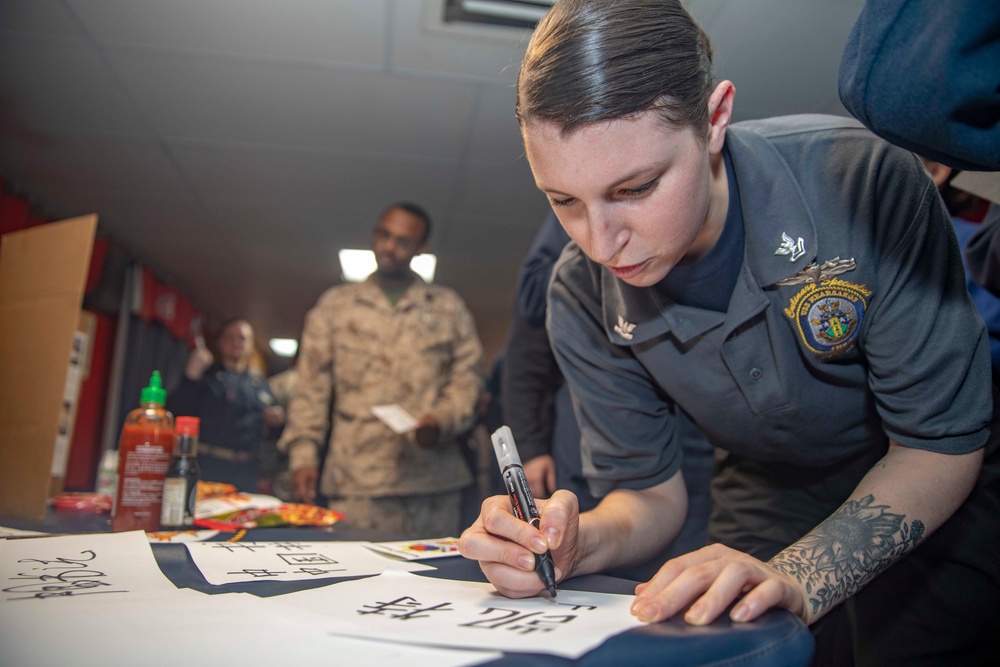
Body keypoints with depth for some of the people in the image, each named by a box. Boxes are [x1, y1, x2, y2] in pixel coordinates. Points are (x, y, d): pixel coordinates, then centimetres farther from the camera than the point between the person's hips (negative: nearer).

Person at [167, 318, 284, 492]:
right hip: (208, 466, -3)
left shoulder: (260, 383, 17)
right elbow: (175, 409, -6)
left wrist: (276, 418, 1)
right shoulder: (207, 375, 6)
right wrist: (192, 374, -17)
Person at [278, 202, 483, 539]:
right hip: (356, 479, 0)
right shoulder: (335, 304, 15)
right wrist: (303, 454, 0)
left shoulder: (449, 306, 15)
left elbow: (466, 378, 9)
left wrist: (442, 421, -10)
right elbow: (311, 387, 11)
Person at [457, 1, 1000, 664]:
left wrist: (796, 576, -35)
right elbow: (651, 490, -9)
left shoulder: (864, 182, -28)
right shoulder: (582, 298, -18)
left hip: (941, 494, 0)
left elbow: (944, 442, -21)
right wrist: (578, 543, -31)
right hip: (771, 509, 1)